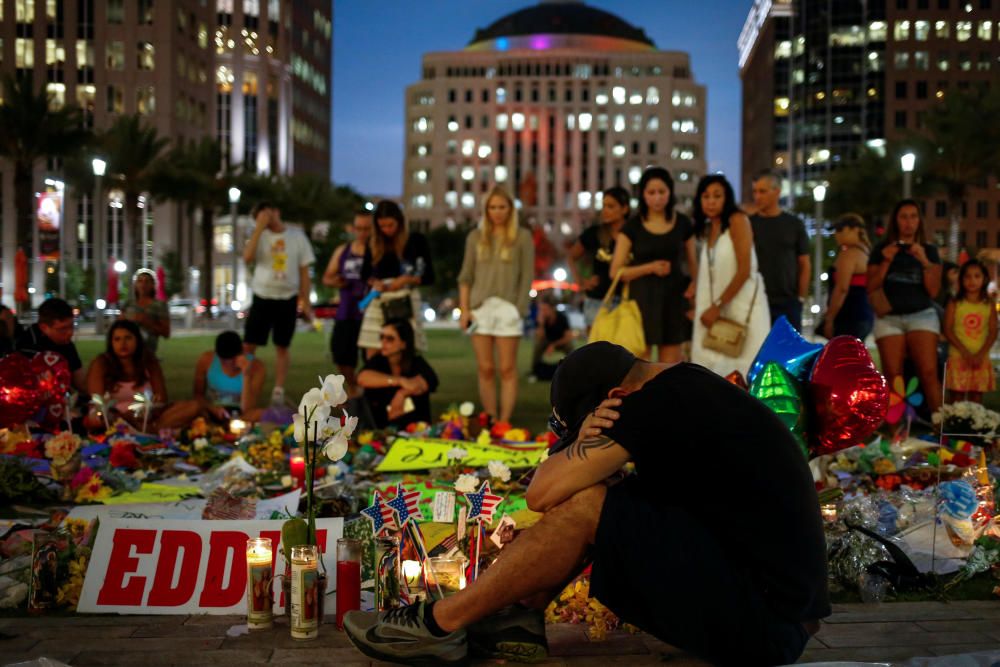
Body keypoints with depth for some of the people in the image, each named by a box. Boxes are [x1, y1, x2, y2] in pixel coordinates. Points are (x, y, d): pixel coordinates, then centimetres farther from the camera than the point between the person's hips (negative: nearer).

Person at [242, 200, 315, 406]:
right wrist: (259, 228, -16)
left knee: (282, 347, 6)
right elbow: (247, 257, -17)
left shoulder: (297, 235, 2)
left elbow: (304, 271, 5)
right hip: (262, 298, 0)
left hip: (287, 299, 0)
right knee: (248, 345, -2)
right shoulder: (261, 236, 3)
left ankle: (279, 390, 11)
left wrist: (305, 302, 1)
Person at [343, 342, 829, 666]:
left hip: (766, 625, -10)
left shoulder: (662, 400, -19)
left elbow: (542, 493, -19)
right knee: (592, 490, 9)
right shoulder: (689, 386, 11)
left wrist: (581, 445, -1)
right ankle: (518, 617, 6)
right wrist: (590, 446, -8)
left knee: (584, 506, -17)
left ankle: (442, 624, -3)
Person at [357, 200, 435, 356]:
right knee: (372, 355, -4)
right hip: (378, 301, 3)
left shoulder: (416, 240, 3)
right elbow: (366, 273, 20)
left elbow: (429, 277, 4)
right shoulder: (375, 243, 11)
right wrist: (374, 281, -1)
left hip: (406, 299, -3)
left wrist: (407, 279, -12)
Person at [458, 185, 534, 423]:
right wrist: (464, 309, 3)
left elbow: (527, 276, 2)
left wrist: (519, 309, -7)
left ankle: (504, 421, 0)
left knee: (507, 369, -3)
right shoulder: (475, 237, 13)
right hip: (480, 307, 2)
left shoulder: (522, 237, 6)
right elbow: (466, 276, 12)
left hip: (508, 308, -2)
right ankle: (490, 421, 7)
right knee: (485, 369, 2)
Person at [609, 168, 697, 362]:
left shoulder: (683, 223, 6)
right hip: (642, 300, -2)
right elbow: (616, 271, -1)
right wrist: (650, 267, -14)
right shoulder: (632, 227, 0)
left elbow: (693, 263, 14)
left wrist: (694, 283, -8)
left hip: (673, 298, 2)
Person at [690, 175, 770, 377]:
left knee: (744, 367, -7)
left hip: (744, 306, -6)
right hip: (720, 310, 6)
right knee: (714, 367, 1)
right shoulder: (707, 230, 15)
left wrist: (717, 306, -13)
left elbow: (744, 271, -14)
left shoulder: (737, 221, -6)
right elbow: (707, 276, 12)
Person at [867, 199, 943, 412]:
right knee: (892, 376, -6)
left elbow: (933, 290, 2)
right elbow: (871, 289, 3)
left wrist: (924, 262, -12)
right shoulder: (881, 250, 9)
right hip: (888, 318, 0)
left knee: (929, 373, -13)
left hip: (922, 316, 0)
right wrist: (886, 262, -9)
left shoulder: (929, 250, 10)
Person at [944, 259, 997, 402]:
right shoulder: (955, 304, 1)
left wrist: (981, 354, -12)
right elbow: (948, 330, -5)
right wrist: (964, 351, -15)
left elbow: (993, 333, 2)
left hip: (980, 359, 2)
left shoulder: (989, 305, 7)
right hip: (958, 357, -2)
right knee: (957, 400, -2)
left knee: (976, 400, 4)